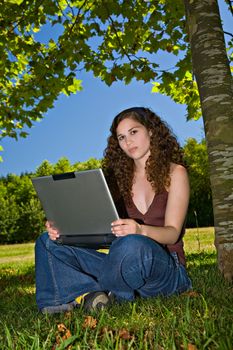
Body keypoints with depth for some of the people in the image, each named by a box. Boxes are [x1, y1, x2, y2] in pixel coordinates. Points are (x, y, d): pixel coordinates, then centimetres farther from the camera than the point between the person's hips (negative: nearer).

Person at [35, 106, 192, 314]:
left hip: (167, 268, -4)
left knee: (132, 245, -40)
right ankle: (94, 294, -26)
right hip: (129, 265, 5)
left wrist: (140, 230, -32)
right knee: (48, 242, -6)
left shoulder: (175, 172, 1)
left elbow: (173, 233, -10)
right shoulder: (123, 178, 15)